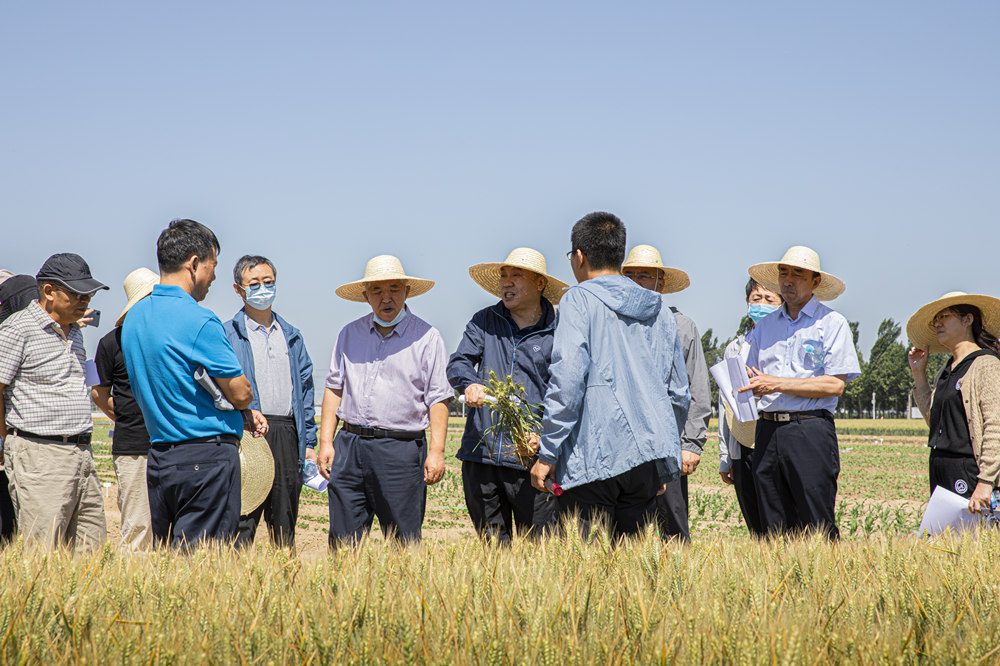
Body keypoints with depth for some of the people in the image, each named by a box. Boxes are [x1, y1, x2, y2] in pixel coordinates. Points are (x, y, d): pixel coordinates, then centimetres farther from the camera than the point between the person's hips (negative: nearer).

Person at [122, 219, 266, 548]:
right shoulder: (199, 321, -15)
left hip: (158, 456, 8)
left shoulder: (134, 318, 11)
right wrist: (242, 411, 14)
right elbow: (240, 394, -11)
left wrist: (241, 416, 17)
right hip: (208, 458, -8)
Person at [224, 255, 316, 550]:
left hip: (287, 436, 5)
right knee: (242, 521, -8)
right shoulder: (228, 335, 2)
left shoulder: (291, 336, 18)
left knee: (285, 523, 9)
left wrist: (309, 442, 13)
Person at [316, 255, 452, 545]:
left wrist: (436, 451, -10)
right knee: (343, 541, 2)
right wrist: (325, 442, 7)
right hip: (350, 445, 3)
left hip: (401, 448, -3)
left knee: (404, 541, -2)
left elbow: (439, 399, -1)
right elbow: (335, 388, 16)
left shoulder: (426, 337, 2)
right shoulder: (349, 334, 14)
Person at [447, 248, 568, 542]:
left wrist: (542, 436, -18)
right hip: (479, 453, 3)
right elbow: (457, 363, 3)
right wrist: (470, 384, -20)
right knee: (492, 543, 10)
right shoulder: (484, 322, 12)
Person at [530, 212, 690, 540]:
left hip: (593, 458, -6)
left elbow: (567, 380, -13)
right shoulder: (659, 310, 17)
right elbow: (679, 392, 20)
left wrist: (547, 453, -10)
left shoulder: (579, 300, -2)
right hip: (648, 458, 6)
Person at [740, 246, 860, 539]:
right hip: (768, 431, 5)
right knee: (776, 532, 4)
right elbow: (752, 380, 20)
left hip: (810, 431, -5)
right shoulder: (764, 326, 18)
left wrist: (778, 384, -10)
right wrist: (751, 386, -4)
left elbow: (835, 385, -7)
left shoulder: (832, 323, 2)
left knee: (818, 530, -8)